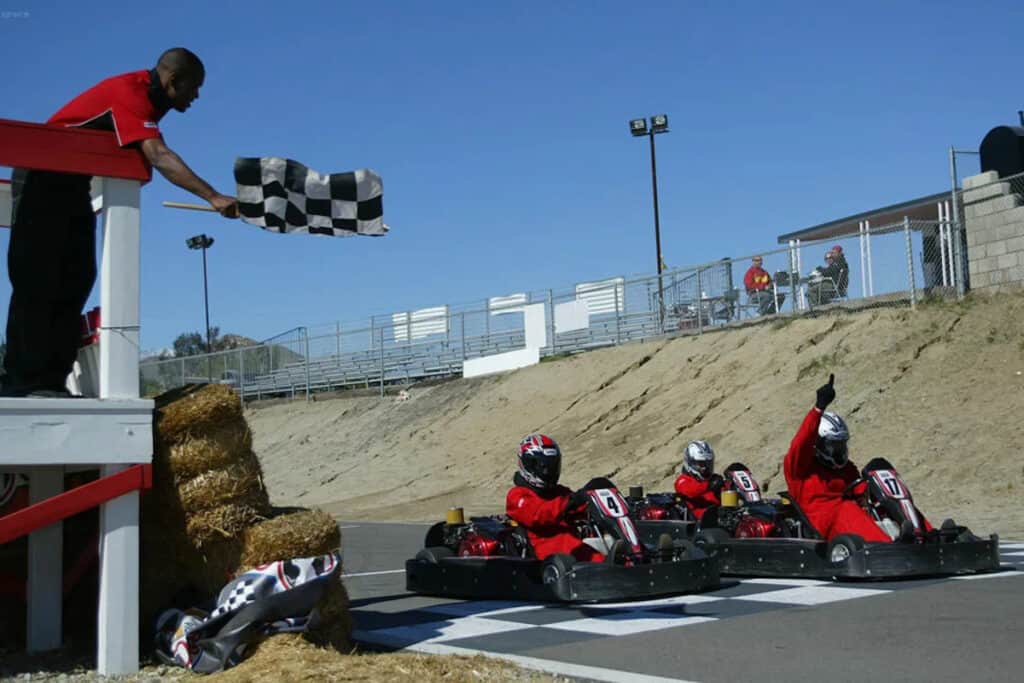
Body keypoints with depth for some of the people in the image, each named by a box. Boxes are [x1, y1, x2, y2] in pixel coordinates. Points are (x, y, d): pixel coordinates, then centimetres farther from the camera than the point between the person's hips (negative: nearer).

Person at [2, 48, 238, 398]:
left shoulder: (145, 94, 6)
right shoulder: (130, 93, -25)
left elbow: (145, 158, 14)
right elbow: (158, 156, -38)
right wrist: (213, 198, -46)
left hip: (72, 181, 10)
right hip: (43, 176, -10)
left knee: (75, 281, 4)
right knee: (37, 281, -10)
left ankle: (50, 381, 3)